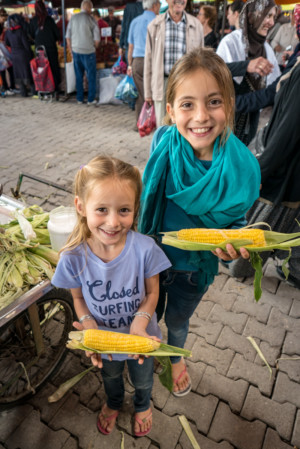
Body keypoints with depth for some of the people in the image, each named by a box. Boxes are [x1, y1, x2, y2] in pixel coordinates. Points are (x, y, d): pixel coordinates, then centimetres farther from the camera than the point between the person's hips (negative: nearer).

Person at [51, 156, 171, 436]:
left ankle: (143, 405, 70)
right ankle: (113, 403, 73)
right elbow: (78, 298, -10)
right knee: (110, 376, 36)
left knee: (142, 380, 32)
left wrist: (140, 321, -33)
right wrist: (89, 326, -27)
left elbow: (152, 292, -16)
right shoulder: (73, 258, -29)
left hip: (140, 335, -1)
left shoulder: (144, 248, -33)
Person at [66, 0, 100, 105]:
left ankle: (79, 99, 15)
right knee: (91, 77, 7)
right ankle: (91, 100, 7)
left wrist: (72, 50, 16)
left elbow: (68, 37, 6)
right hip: (88, 52, -4)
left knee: (78, 77, 11)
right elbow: (97, 39, -7)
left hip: (76, 51, 4)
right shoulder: (91, 20, -8)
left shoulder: (73, 18, 3)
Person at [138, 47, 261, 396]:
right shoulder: (164, 141, -21)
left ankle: (175, 357, 63)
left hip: (194, 266, -1)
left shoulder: (241, 168, -26)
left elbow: (236, 221, -10)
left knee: (177, 320, 27)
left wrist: (231, 245, -31)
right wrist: (142, 242, 0)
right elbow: (149, 193, -4)